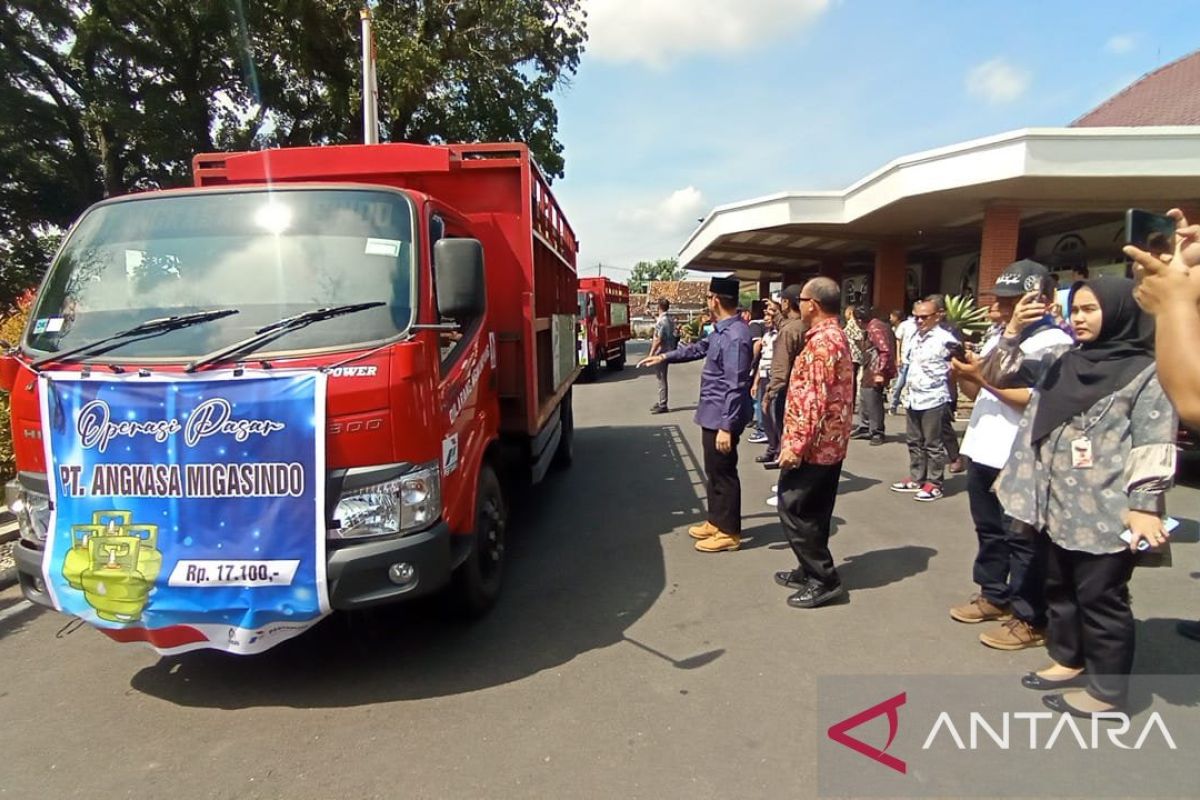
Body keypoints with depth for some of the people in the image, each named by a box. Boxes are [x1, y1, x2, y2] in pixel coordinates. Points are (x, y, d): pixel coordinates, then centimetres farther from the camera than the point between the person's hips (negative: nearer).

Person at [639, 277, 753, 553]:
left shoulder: (735, 336, -23)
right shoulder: (722, 330, 8)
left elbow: (735, 387, -26)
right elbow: (700, 348, 26)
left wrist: (726, 427, -25)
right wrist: (663, 357, 28)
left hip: (721, 417, -10)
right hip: (713, 414, 10)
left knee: (723, 473, 3)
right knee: (714, 471, 19)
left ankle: (729, 533, 16)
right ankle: (715, 522, 33)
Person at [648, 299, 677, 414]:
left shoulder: (661, 321, -18)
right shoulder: (670, 320, 10)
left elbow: (658, 340, -21)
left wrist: (651, 353, -16)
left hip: (661, 352, -9)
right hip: (667, 352, 9)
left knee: (661, 378, -4)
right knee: (662, 378, 17)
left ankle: (662, 405, 0)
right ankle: (661, 402, 26)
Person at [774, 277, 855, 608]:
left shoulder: (820, 341, -19)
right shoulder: (838, 336, 14)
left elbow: (814, 400, -25)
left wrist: (796, 444, -23)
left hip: (812, 444, -10)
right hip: (831, 442, 10)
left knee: (793, 509, -2)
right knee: (813, 511, 16)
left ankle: (824, 579, 4)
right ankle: (812, 571, 27)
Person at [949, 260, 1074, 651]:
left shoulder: (1053, 341, -11)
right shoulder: (996, 335, 15)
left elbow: (1038, 401, -22)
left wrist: (982, 376, -21)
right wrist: (963, 376, -3)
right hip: (983, 450, 9)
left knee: (1023, 539, 1)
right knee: (988, 529, 20)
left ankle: (1030, 620, 13)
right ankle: (994, 595, 35)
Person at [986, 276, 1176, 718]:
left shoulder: (1146, 374, -6)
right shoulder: (1059, 361, 9)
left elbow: (1154, 446, -11)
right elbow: (996, 375, 10)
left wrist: (1145, 506, -18)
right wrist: (1013, 331, -5)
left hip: (1107, 511, -6)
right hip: (1059, 504, 6)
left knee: (1100, 596, 3)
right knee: (1059, 586, 18)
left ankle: (1106, 689, 18)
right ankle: (1067, 660, 36)